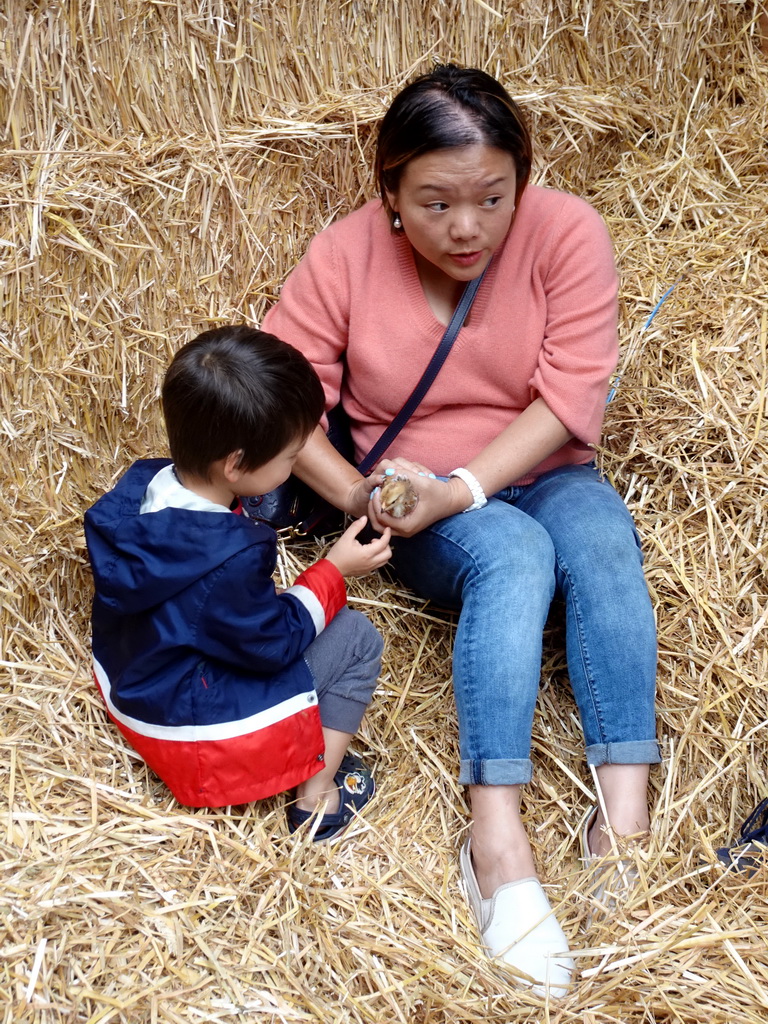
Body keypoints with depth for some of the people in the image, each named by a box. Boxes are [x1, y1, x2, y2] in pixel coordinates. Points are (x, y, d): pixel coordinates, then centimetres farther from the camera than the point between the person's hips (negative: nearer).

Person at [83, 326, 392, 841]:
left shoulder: (144, 483, -11)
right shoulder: (229, 558, -35)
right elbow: (273, 644, -20)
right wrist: (334, 570, -10)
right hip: (196, 734, -9)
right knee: (357, 637, -1)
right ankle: (317, 796, 8)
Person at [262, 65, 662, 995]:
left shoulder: (566, 232, -12)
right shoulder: (346, 255, -11)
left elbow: (570, 395, -17)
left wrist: (462, 489, -26)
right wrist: (355, 492, -25)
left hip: (546, 476, 1)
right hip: (418, 502, -1)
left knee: (600, 538, -32)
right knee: (514, 555, -33)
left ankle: (624, 817, -34)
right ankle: (497, 842, -37)